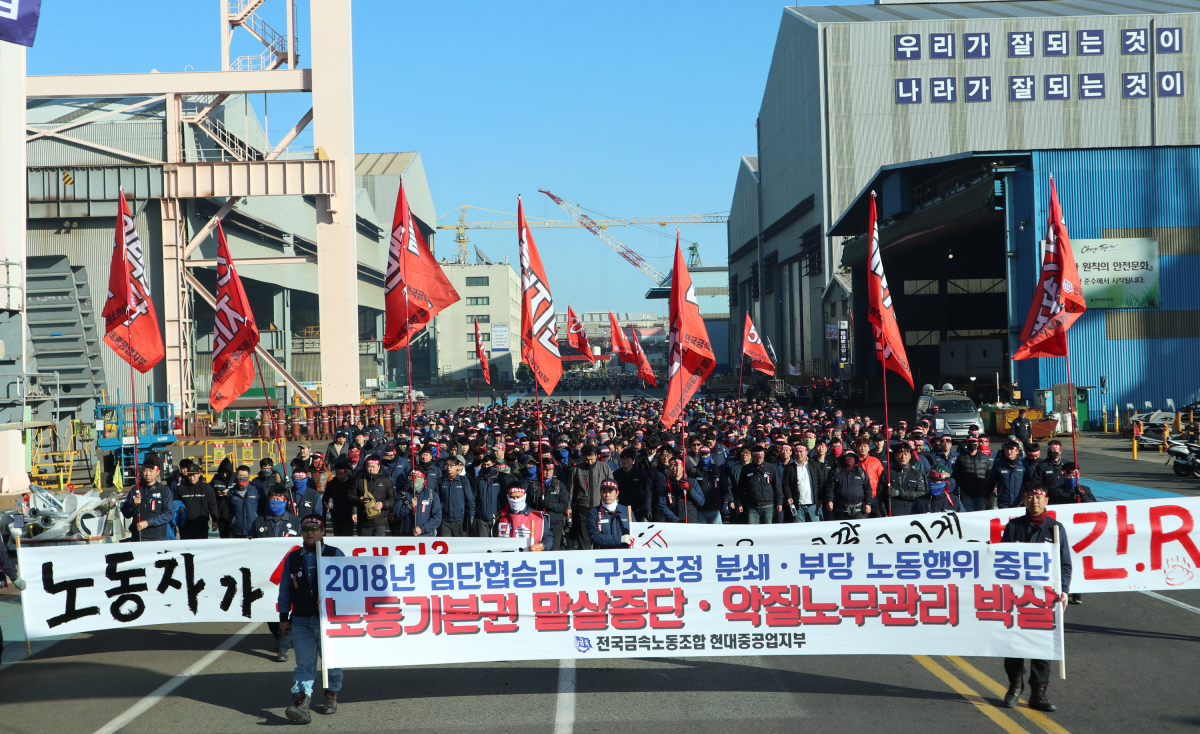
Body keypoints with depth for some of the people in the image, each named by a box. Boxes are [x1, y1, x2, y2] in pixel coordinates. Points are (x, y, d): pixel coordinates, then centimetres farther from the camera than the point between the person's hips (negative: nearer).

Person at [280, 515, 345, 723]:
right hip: (301, 621, 1)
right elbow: (285, 590, 13)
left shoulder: (335, 555, 2)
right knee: (304, 664, -6)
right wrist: (284, 617, 9)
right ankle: (301, 703, -16)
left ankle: (331, 696, 26)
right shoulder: (292, 558, 10)